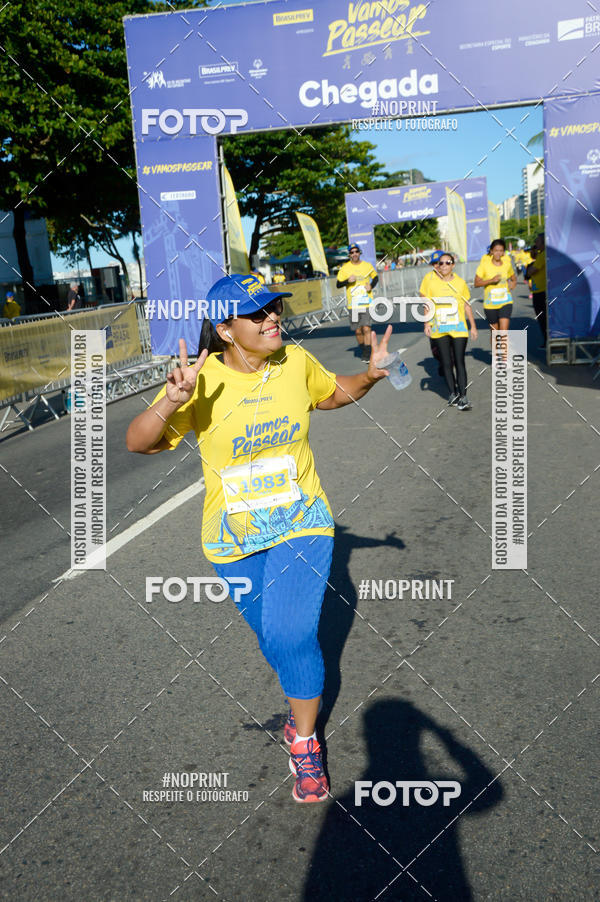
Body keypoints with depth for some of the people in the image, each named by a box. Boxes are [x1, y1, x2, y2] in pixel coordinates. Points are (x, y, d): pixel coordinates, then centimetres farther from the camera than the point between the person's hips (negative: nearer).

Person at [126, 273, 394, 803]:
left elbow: (333, 394, 13)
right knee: (270, 637, 18)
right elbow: (139, 443, -21)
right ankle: (304, 701, 50)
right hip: (234, 541, 0)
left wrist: (370, 375, -6)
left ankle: (305, 745, 12)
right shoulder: (201, 380, -16)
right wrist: (171, 403, -39)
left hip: (301, 524, 0)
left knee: (292, 635, -13)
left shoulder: (296, 362, -8)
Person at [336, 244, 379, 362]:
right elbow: (338, 284, 4)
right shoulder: (345, 268, 2)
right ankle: (363, 349, 27)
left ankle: (368, 353, -10)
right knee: (358, 331, 5)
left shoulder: (367, 266, 5)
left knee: (366, 328, -14)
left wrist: (371, 286, 2)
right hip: (352, 303, 1)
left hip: (366, 302, -1)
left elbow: (375, 277, 21)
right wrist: (348, 281, -14)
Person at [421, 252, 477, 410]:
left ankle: (463, 397, -5)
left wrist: (473, 326, 9)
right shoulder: (430, 279, 0)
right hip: (439, 329, 1)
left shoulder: (460, 282, 3)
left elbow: (467, 305, 9)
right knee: (446, 362, 7)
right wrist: (427, 324, -3)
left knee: (459, 362, -5)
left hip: (459, 328, 0)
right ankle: (453, 393, 20)